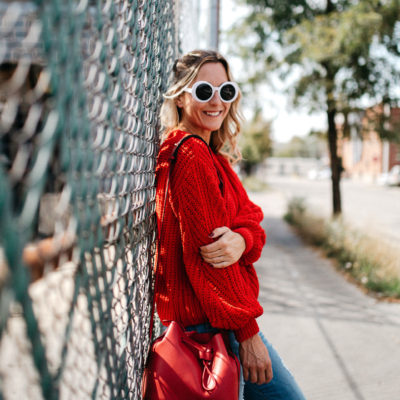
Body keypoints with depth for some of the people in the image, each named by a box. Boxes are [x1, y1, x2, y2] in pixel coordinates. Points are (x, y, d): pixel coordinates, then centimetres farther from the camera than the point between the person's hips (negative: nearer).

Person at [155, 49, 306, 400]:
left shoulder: (213, 157, 13)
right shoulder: (189, 153, -17)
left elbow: (251, 220, 5)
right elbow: (204, 248, -21)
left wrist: (241, 240, -21)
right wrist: (247, 333, -18)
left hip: (227, 314, 9)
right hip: (207, 324, -9)